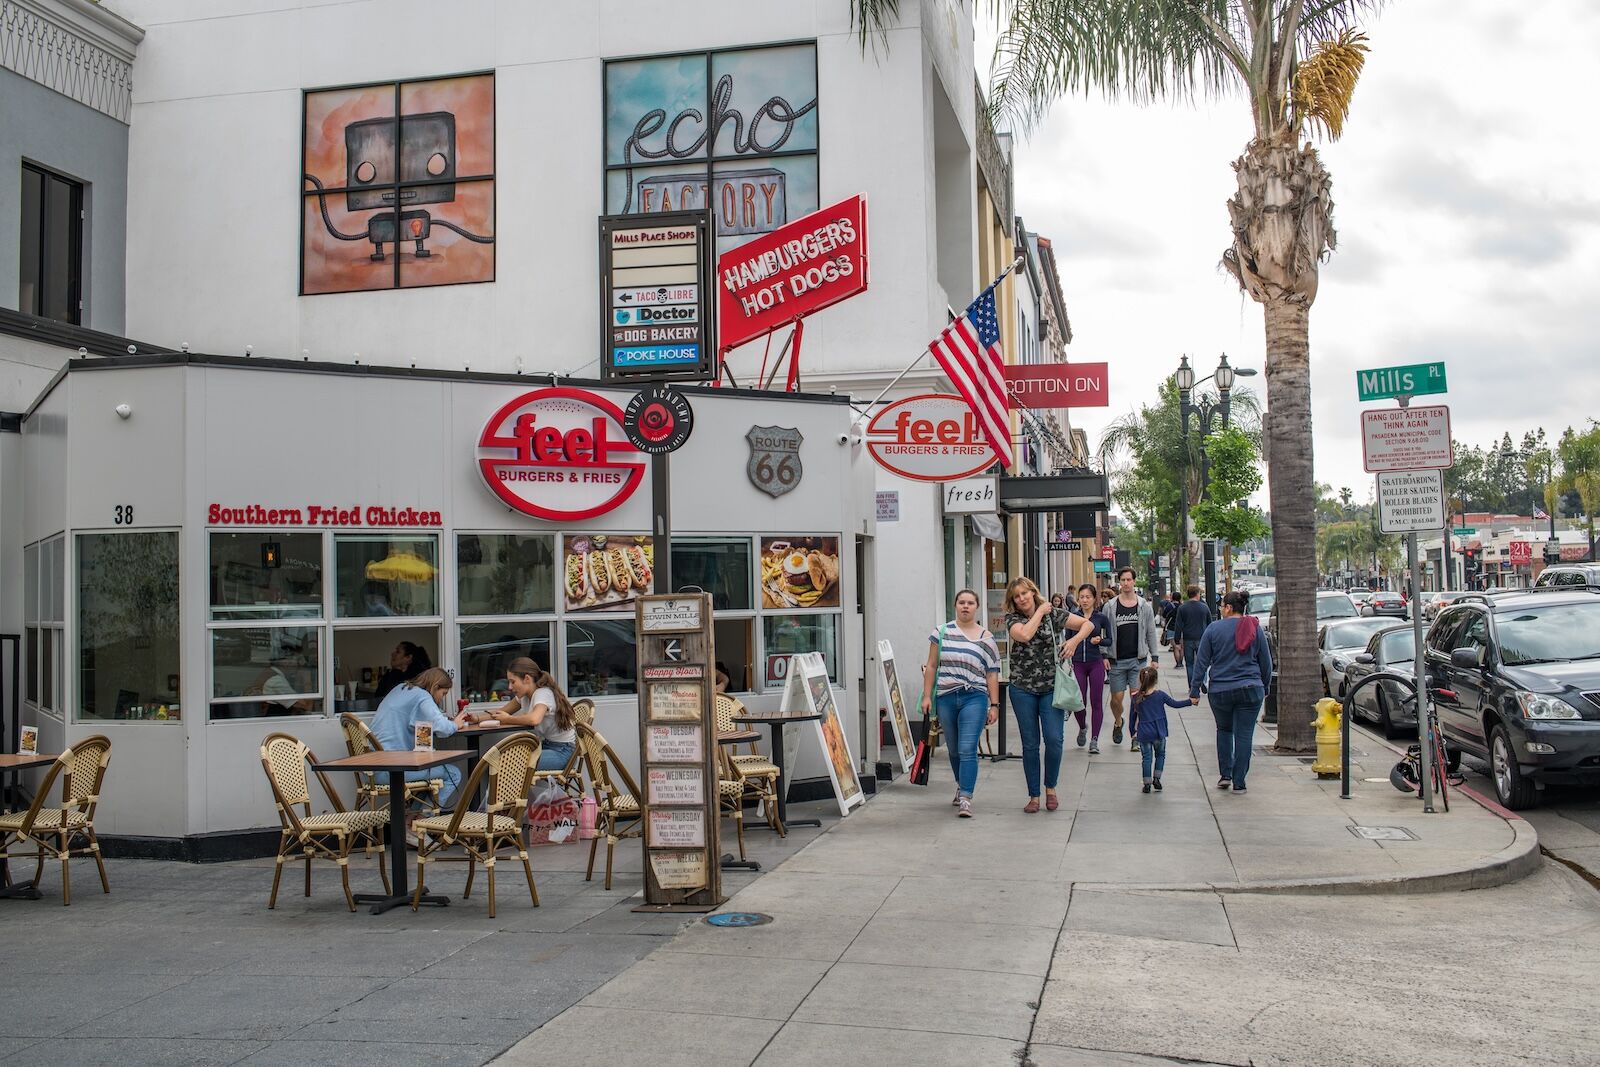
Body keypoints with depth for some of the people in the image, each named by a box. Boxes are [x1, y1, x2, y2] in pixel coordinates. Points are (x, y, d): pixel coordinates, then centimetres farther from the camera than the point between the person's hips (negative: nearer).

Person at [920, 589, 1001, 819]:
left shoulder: (986, 638, 5)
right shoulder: (942, 632, 7)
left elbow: (992, 674, 4)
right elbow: (931, 666, 9)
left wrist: (995, 705, 0)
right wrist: (927, 695, 3)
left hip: (973, 698, -2)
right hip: (946, 698, 2)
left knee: (967, 750, -11)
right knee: (954, 750, 13)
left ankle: (965, 798, -11)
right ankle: (961, 786, 35)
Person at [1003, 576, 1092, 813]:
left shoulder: (1053, 613, 3)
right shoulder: (1012, 619, 0)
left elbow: (1088, 623, 6)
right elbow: (1024, 635, -21)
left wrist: (1075, 640, -11)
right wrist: (1040, 612, -10)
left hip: (1051, 687, 0)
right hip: (1023, 689, 0)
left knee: (1054, 739, -8)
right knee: (1030, 744, 5)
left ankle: (1050, 788, 15)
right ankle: (1034, 796, 15)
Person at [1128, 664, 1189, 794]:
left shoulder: (1136, 698, -2)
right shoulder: (1160, 695, -7)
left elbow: (1133, 717, 6)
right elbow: (1175, 704, 2)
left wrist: (1133, 732, 18)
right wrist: (1190, 701, 14)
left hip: (1143, 733, 1)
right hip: (1158, 732, -1)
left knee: (1146, 757, 9)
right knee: (1160, 755, 19)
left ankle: (1147, 783, 5)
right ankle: (1156, 778, 11)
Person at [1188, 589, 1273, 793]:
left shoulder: (1214, 629, -4)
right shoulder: (1255, 629, 2)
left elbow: (1201, 662, -3)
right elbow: (1266, 662, 8)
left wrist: (1194, 690, 2)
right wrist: (1264, 687, 20)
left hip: (1220, 691, 0)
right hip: (1250, 690, 1)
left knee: (1224, 730, 20)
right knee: (1244, 735, 3)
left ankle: (1225, 775, 15)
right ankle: (1238, 782, 3)